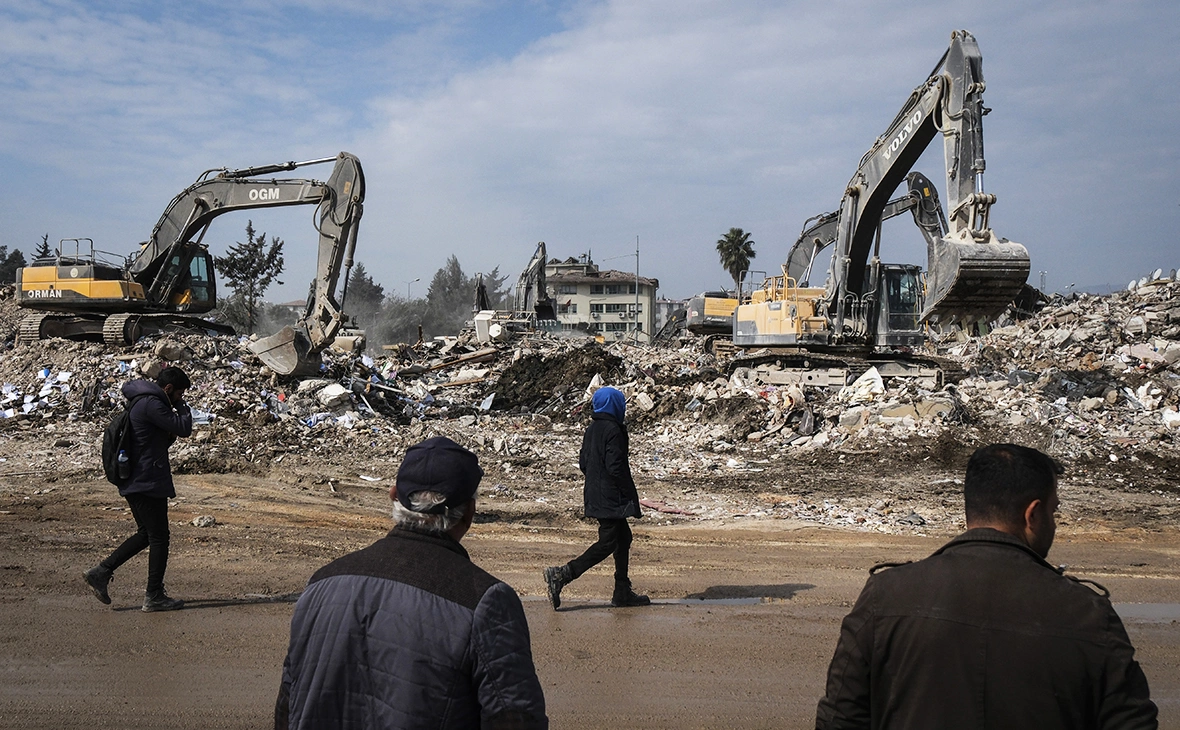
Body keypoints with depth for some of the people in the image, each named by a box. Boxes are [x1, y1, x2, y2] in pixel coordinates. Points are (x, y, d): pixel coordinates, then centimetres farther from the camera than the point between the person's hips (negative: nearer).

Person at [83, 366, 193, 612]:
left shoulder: (140, 402, 17)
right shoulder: (151, 404, -16)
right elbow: (184, 429, -18)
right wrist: (181, 406, -2)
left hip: (133, 481, 10)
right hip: (149, 483, -10)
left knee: (147, 534, 18)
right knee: (159, 538, -1)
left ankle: (101, 572, 14)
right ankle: (154, 596, 5)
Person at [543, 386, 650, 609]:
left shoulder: (591, 429, 11)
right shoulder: (613, 430, -16)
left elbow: (583, 463, 14)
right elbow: (616, 466, -20)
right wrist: (631, 496, -13)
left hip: (595, 495, 10)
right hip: (610, 498, -10)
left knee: (623, 537, 16)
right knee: (607, 543, -6)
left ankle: (622, 592, 20)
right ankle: (562, 574, -13)